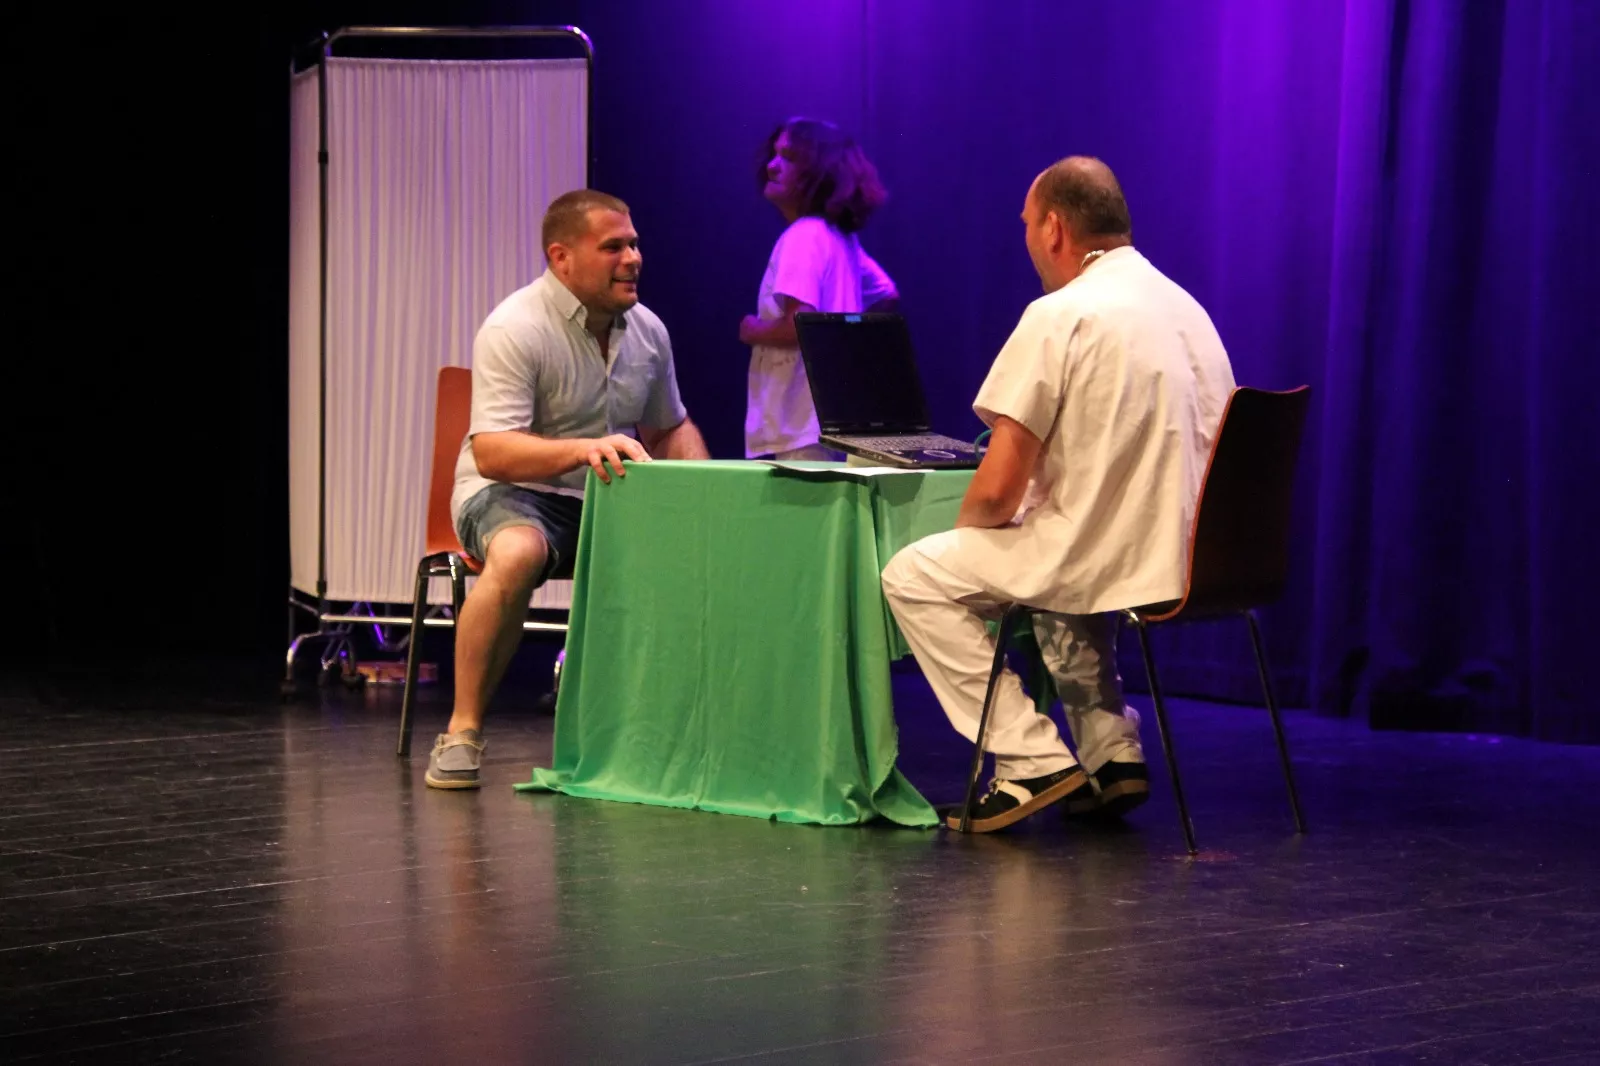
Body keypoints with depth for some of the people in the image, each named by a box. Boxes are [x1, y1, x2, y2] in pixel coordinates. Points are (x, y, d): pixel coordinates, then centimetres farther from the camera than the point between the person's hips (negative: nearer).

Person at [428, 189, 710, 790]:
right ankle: (461, 733, -30)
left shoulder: (647, 330, 8)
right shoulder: (515, 329, -15)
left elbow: (670, 428, 22)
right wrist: (581, 450, -41)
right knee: (517, 554, -40)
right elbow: (491, 452, -25)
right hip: (514, 493, -6)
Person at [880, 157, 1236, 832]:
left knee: (913, 575, 7)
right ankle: (1111, 751, 25)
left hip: (1114, 567, -8)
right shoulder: (1186, 307, 11)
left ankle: (1033, 761, 2)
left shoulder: (1061, 316, -14)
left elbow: (998, 488, -16)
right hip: (1191, 562, 8)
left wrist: (967, 526, 7)